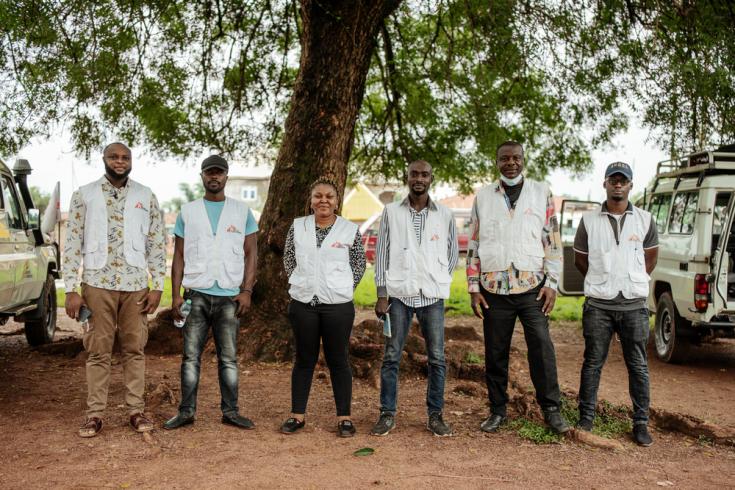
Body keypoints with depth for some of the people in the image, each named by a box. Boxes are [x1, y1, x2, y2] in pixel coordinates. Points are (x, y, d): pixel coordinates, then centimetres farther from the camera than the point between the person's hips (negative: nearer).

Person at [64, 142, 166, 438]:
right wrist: (71, 289, -5)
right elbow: (73, 244, 1)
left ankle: (136, 410, 14)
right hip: (97, 283, -1)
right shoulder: (84, 196, 3)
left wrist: (157, 286, 0)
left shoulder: (146, 197, 7)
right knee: (98, 351, 3)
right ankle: (95, 414, 10)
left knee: (134, 349, 6)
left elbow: (156, 244, 6)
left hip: (136, 285, 1)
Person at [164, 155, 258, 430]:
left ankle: (230, 411, 12)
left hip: (230, 295, 0)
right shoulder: (187, 211, 9)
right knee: (191, 355, 2)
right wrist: (175, 294, -1)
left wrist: (246, 290, -6)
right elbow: (179, 256, 8)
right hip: (196, 293, 0)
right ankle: (186, 411, 9)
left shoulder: (242, 212, 8)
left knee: (228, 357, 5)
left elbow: (251, 254, 5)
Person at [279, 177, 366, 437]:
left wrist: (344, 289, 4)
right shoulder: (297, 226, 4)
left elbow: (359, 263, 9)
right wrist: (301, 282, 8)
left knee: (338, 360, 4)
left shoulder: (350, 230, 0)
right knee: (304, 359, 10)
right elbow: (288, 259, 14)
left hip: (338, 306, -2)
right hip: (303, 304, 2)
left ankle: (344, 417, 12)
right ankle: (297, 414, 19)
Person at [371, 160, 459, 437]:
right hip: (398, 294, -1)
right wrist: (382, 295, -2)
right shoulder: (391, 212, 4)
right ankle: (387, 415, 12)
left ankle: (435, 415, 14)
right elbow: (381, 253, 3)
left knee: (437, 359, 3)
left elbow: (453, 253, 16)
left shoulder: (444, 215, 6)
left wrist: (439, 281, 9)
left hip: (432, 296, 1)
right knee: (391, 357, 2)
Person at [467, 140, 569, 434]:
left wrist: (551, 283, -3)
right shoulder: (483, 197, 8)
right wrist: (474, 288, 3)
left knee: (542, 349, -6)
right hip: (494, 289, 1)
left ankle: (551, 410, 6)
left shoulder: (541, 193, 5)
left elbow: (553, 241, 5)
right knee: (495, 353, 7)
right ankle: (498, 410, 19)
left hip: (532, 288, -1)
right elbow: (473, 245, 9)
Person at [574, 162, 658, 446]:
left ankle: (641, 423, 14)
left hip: (634, 305, 1)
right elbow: (580, 259, 13)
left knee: (638, 366, 5)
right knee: (593, 363, 5)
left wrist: (633, 282, 12)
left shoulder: (645, 220, 5)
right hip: (598, 305, 0)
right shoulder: (589, 221, 3)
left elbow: (651, 256, 17)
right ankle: (586, 419, 14)